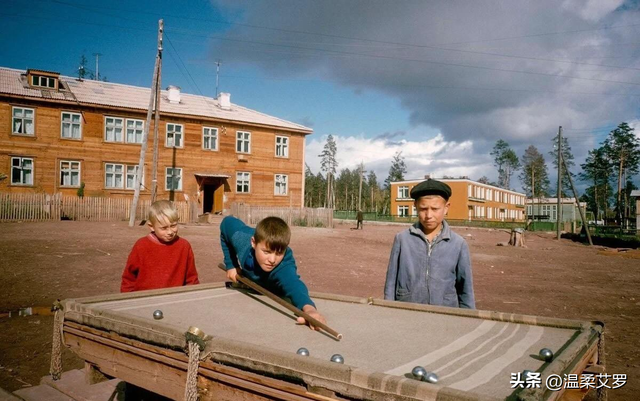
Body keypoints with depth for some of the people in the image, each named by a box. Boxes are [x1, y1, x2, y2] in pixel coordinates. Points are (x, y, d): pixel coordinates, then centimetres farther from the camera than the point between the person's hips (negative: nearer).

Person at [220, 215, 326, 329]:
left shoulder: (284, 265, -49)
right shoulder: (241, 239, -40)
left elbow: (293, 284, -71)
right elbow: (227, 222, -18)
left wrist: (308, 308, -94)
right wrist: (230, 265, -18)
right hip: (245, 278, 3)